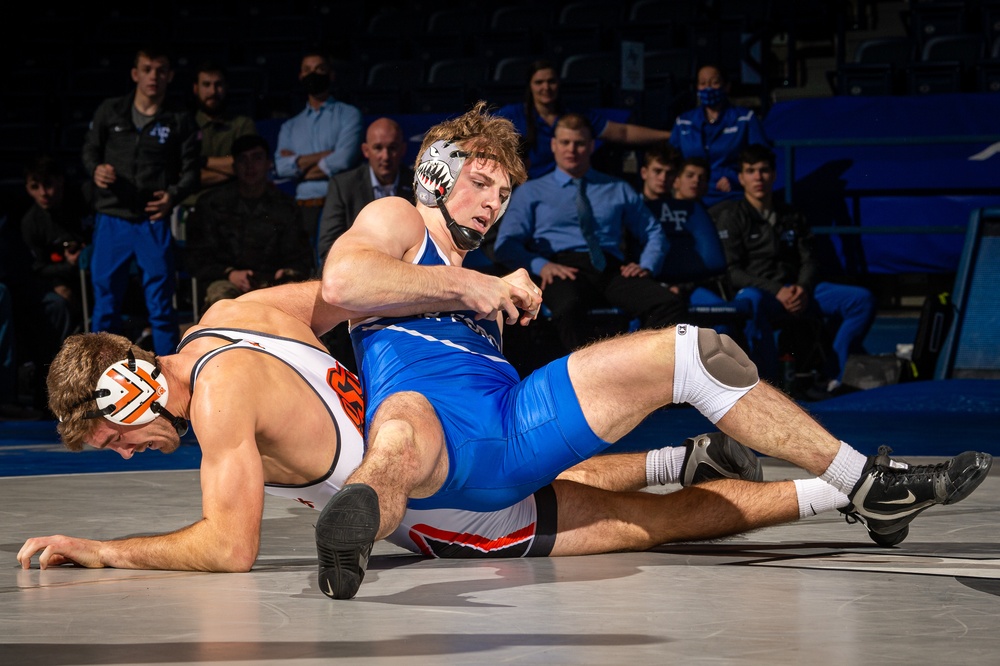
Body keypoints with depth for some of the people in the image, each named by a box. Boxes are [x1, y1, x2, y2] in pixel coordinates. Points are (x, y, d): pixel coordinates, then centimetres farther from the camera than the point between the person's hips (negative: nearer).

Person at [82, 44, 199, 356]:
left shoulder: (180, 121, 4)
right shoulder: (110, 111, 6)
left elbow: (191, 170, 3)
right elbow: (90, 150, 14)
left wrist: (174, 195, -18)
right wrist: (96, 169, -10)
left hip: (154, 222, -1)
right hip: (112, 219, 1)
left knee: (161, 304, 1)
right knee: (105, 303, 5)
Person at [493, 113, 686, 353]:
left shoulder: (618, 190, 28)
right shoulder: (531, 192, 21)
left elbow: (653, 233, 27)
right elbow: (505, 245, 11)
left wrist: (646, 266, 4)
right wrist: (541, 266, -9)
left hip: (613, 270, 3)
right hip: (562, 268, -3)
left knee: (670, 304, -31)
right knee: (568, 307, -43)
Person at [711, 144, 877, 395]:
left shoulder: (791, 216, 22)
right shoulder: (730, 217, 5)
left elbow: (809, 261, 15)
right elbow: (731, 271, -6)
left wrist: (802, 289, -9)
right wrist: (776, 291, -18)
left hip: (796, 292, 6)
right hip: (757, 290, -6)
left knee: (862, 299, -13)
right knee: (751, 300, -44)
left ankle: (834, 379, -19)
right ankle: (769, 381, -42)